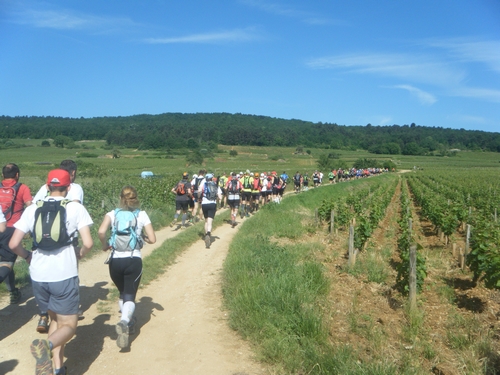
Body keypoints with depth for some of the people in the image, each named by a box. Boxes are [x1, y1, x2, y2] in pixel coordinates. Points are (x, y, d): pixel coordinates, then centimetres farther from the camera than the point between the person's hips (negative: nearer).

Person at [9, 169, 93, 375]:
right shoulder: (75, 207, -2)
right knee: (68, 325, 7)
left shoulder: (32, 209, 5)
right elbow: (88, 243, -10)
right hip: (64, 275, -3)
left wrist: (29, 257, 18)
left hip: (38, 276, 4)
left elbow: (14, 244, 0)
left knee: (55, 319, 24)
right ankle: (46, 345, -25)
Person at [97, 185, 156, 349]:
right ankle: (124, 322, -27)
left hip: (115, 261, 2)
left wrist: (105, 245, 4)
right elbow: (152, 239, -1)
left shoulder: (112, 214, 5)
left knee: (123, 294, 25)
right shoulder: (141, 215, 4)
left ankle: (128, 321, 25)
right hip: (134, 260, -2)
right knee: (130, 296, -1)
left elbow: (101, 232, -14)